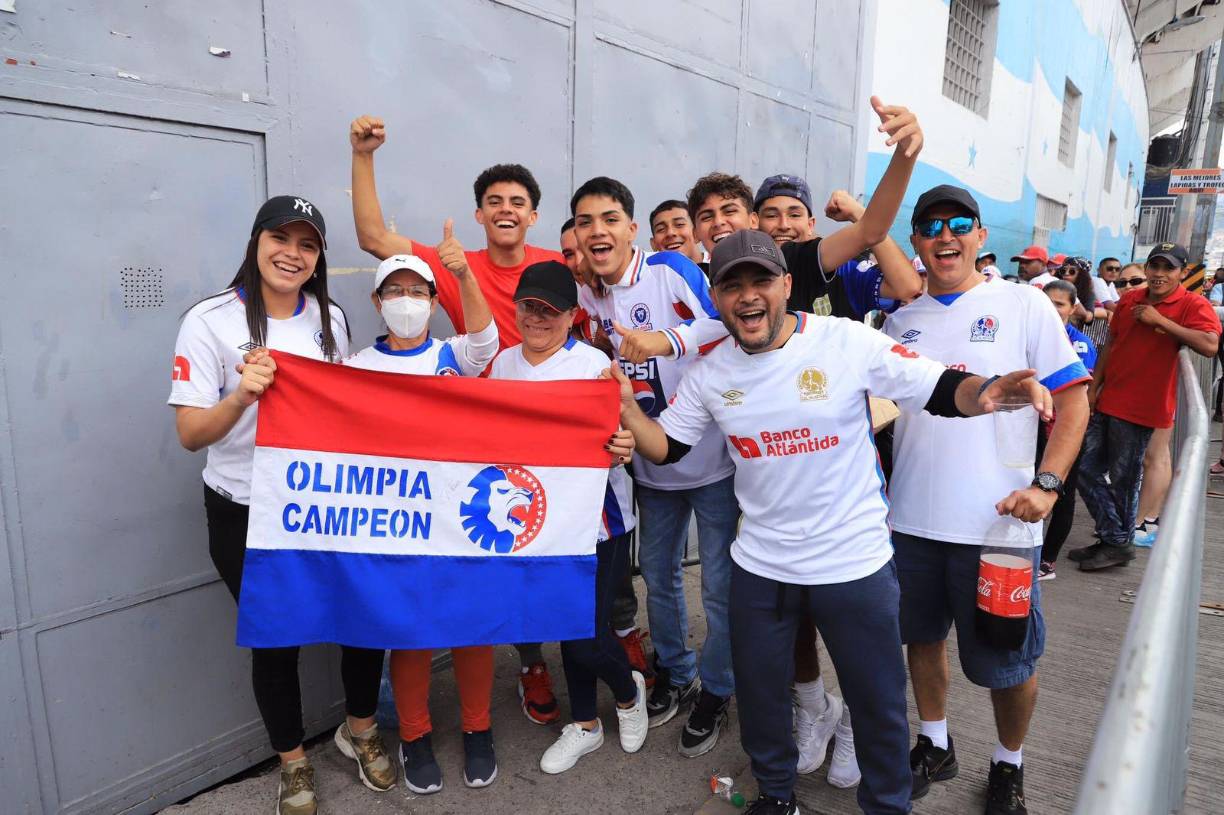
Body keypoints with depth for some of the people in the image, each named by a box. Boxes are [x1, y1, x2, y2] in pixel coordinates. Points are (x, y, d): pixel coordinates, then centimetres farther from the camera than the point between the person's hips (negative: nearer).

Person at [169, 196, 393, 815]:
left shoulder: (330, 318, 2)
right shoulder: (210, 320, -11)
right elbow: (190, 435, -14)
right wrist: (241, 396, -31)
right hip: (245, 513, -3)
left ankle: (359, 730, 35)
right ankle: (293, 763, 35)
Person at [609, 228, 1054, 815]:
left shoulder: (847, 341, -15)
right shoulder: (710, 372, -4)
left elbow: (941, 391, -14)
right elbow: (665, 448, 3)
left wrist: (988, 391, -36)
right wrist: (626, 407, -16)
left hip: (855, 562, -2)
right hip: (760, 565, 3)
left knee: (878, 702, 15)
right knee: (759, 692, 20)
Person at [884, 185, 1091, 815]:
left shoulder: (1024, 304, -2)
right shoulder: (901, 320, 8)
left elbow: (1073, 400, -4)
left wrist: (1047, 484, -14)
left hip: (997, 523, -3)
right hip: (912, 519, 4)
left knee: (1005, 659, 10)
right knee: (923, 636, 18)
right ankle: (935, 747, 40)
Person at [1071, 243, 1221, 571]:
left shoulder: (1193, 306, -8)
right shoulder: (1129, 300, 8)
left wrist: (1160, 320, -22)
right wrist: (1094, 387, 10)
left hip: (1140, 408, -6)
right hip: (1107, 401, 6)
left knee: (1123, 480, 3)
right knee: (1085, 469, 8)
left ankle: (1118, 543, 21)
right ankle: (1114, 539, 21)